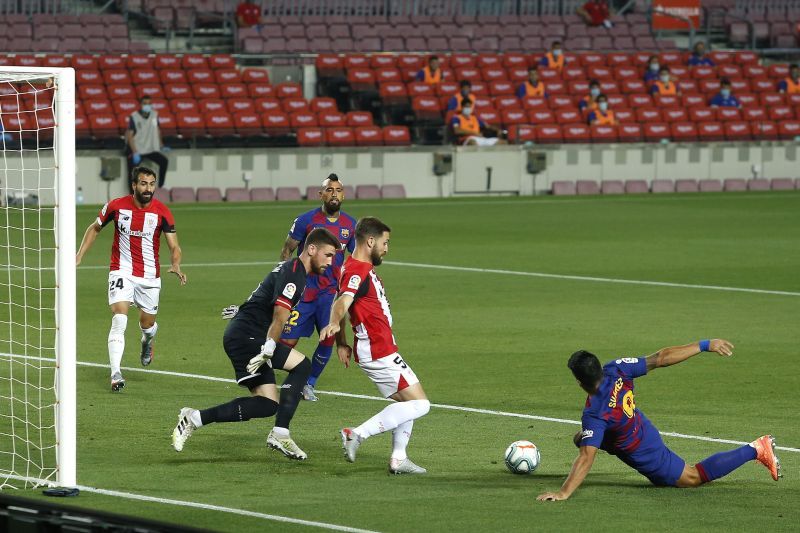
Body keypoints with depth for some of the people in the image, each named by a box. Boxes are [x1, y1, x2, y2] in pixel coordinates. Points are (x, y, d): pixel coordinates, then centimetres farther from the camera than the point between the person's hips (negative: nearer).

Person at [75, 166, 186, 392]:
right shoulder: (117, 206, -7)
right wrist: (79, 256, 4)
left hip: (150, 276, 2)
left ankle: (147, 342, 53)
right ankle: (115, 374, -24)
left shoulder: (162, 212, -8)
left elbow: (174, 246, -6)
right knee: (119, 319, -20)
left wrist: (176, 265, -28)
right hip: (122, 272, -2)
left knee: (147, 324, 13)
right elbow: (95, 228, 10)